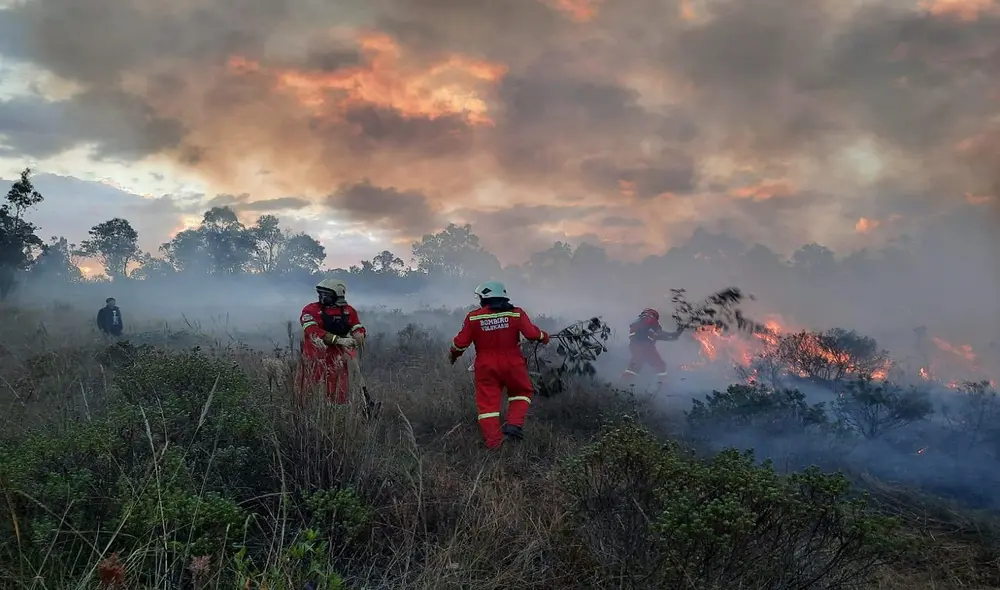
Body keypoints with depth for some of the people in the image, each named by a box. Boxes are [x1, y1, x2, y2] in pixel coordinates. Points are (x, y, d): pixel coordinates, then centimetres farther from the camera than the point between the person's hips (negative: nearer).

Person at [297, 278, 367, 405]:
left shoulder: (349, 311, 7)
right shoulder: (311, 310, -6)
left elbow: (358, 329, 9)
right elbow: (312, 331, -19)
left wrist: (358, 335, -18)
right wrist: (339, 339, -28)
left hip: (337, 359, 3)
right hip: (314, 358, -3)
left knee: (338, 393, 10)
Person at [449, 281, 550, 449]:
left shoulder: (473, 317, -5)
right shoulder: (516, 314, -5)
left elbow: (461, 343, -2)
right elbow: (532, 334, -9)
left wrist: (453, 354, 18)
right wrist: (544, 337, 13)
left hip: (486, 367, 0)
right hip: (513, 364, 0)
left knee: (487, 402, 7)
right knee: (522, 392, 22)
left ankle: (493, 442, 4)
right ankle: (514, 426, 5)